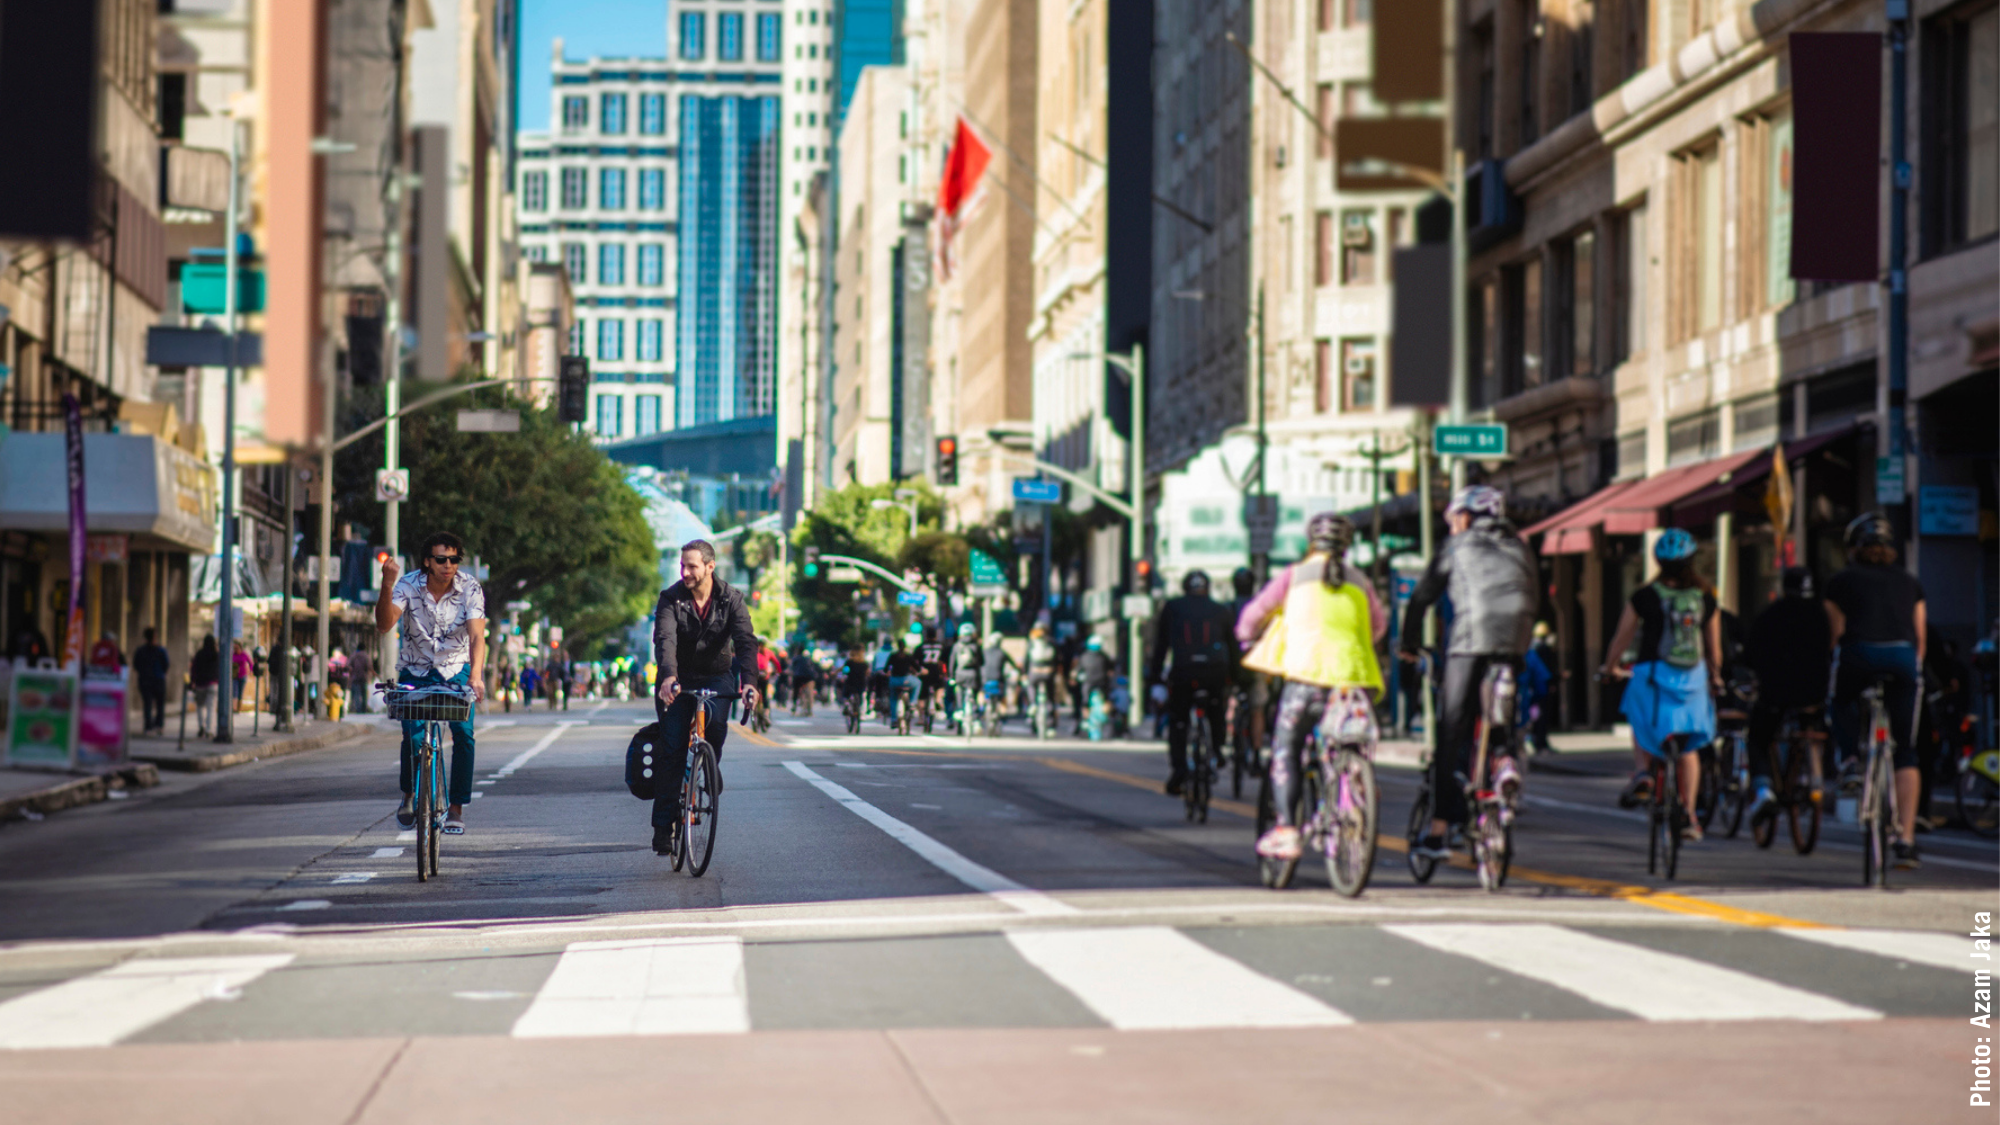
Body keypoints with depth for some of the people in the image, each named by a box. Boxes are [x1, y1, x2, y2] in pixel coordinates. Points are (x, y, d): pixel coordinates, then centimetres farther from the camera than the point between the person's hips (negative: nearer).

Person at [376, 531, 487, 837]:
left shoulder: (470, 589, -15)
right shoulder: (408, 585, -16)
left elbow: (477, 636, -24)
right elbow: (384, 625, -27)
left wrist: (476, 675, -40)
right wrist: (387, 587, -43)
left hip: (457, 671, 0)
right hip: (415, 671, 0)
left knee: (463, 732, -18)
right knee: (413, 733, -19)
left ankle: (456, 809, -5)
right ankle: (409, 796, 9)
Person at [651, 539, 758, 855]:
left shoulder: (731, 599, -10)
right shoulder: (671, 599, -12)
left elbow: (745, 641, -23)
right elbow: (664, 640, -28)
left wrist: (749, 682, -41)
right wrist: (668, 677, -48)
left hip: (717, 677, 0)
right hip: (678, 679, 0)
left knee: (715, 722, -29)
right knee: (672, 751, -10)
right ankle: (664, 826, -6)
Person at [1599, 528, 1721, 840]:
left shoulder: (1644, 597, -4)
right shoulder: (1705, 599, 2)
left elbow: (1621, 638, 4)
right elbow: (1714, 649, 10)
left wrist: (1611, 668, 22)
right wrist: (1715, 679, 27)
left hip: (1652, 674, -2)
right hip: (1693, 679, 2)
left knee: (1641, 727, 23)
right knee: (1690, 748, 14)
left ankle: (1642, 771, -6)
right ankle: (1689, 815, 6)